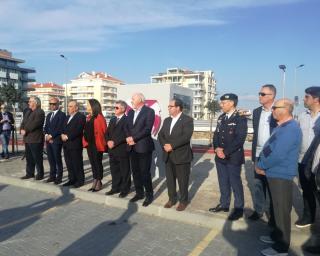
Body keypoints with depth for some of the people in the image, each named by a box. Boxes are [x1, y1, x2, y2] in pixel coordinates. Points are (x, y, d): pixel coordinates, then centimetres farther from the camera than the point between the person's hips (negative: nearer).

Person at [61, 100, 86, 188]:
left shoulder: (81, 116, -7)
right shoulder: (67, 117, 21)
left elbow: (78, 130, -18)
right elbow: (63, 128, 19)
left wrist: (68, 136, -17)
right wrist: (63, 135, -1)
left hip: (75, 144, -8)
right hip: (66, 144, 8)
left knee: (77, 163, -1)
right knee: (69, 163, 12)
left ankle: (80, 180, 9)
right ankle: (72, 179, 22)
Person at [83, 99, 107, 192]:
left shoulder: (99, 117, -12)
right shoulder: (89, 117, 13)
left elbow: (103, 131, -13)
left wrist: (103, 143, -11)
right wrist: (85, 141, 11)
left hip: (96, 144, -8)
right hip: (89, 144, 8)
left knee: (98, 163, 1)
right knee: (92, 163, 12)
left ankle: (99, 182, 13)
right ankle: (95, 181, 21)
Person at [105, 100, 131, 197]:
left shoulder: (127, 120, -8)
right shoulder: (112, 120, 18)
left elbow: (125, 135, -18)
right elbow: (107, 133, 15)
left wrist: (114, 142, -18)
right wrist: (108, 141, -3)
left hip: (122, 150, -7)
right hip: (112, 150, 7)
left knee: (124, 171, 4)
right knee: (114, 170, 14)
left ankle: (125, 189, 15)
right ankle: (115, 188, 26)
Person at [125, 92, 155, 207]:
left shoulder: (149, 111, -7)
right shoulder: (130, 112, 15)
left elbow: (147, 128, -16)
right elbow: (127, 127, 11)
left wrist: (134, 138, -15)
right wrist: (129, 138, -8)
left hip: (144, 147, -6)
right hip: (132, 147, 7)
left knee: (145, 173, -1)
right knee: (135, 172, 12)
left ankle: (149, 195, 14)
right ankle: (139, 193, 26)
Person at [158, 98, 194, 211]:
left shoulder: (187, 120, -8)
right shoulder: (167, 120, 14)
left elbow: (186, 136, -20)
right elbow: (160, 135, 9)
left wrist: (172, 145, -20)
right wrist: (164, 145, -10)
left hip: (181, 156, -6)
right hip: (168, 156, 6)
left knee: (182, 180, 6)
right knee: (170, 179, 13)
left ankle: (183, 201, 22)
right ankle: (172, 199, 29)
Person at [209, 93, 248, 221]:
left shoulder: (240, 119, -9)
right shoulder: (221, 118, 12)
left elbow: (240, 139, -17)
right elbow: (216, 134, 13)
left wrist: (225, 152, -17)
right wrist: (217, 148, -5)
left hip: (233, 157, -6)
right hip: (220, 156, 6)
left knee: (235, 183, 3)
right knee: (223, 182, 15)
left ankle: (238, 208, 17)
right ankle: (224, 204, 30)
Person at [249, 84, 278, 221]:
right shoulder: (256, 112, 8)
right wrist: (254, 152, 9)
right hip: (259, 154, 5)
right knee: (258, 183, 11)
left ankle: (274, 214, 22)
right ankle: (258, 210, 24)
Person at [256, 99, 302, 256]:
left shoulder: (290, 129, -22)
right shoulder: (282, 126, 12)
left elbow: (278, 155, -28)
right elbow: (269, 148, 16)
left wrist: (260, 166, -13)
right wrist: (262, 165, 2)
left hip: (281, 176, -10)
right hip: (275, 174, 10)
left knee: (282, 210, 3)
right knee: (277, 208, 21)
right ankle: (277, 236, 38)